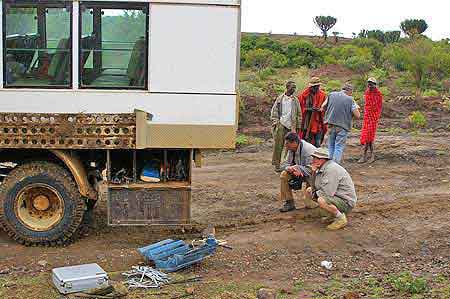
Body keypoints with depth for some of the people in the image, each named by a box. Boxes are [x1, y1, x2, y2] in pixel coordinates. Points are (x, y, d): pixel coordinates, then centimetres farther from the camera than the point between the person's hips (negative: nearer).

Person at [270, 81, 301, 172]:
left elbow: (298, 114, 13)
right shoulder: (280, 99, 7)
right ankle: (276, 164, 3)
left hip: (291, 126, 2)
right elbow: (274, 111, 7)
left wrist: (297, 126, 7)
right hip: (280, 124, -2)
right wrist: (275, 122, -4)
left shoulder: (295, 100, 11)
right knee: (278, 145, -4)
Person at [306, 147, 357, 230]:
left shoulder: (332, 169, -24)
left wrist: (315, 194, -12)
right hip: (336, 197, 11)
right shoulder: (322, 168, 7)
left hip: (346, 202, -11)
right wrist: (314, 173, -4)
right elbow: (315, 187, 12)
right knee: (309, 190, 12)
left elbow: (327, 192, -30)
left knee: (321, 201, -35)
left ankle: (341, 218, -8)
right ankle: (333, 215, 14)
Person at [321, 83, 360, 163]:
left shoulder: (331, 95, 3)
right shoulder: (350, 99, -8)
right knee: (339, 148, 2)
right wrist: (356, 108, 12)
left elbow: (323, 107, 9)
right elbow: (357, 115, -7)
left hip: (331, 125, 4)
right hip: (343, 127, -4)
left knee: (331, 147, 16)